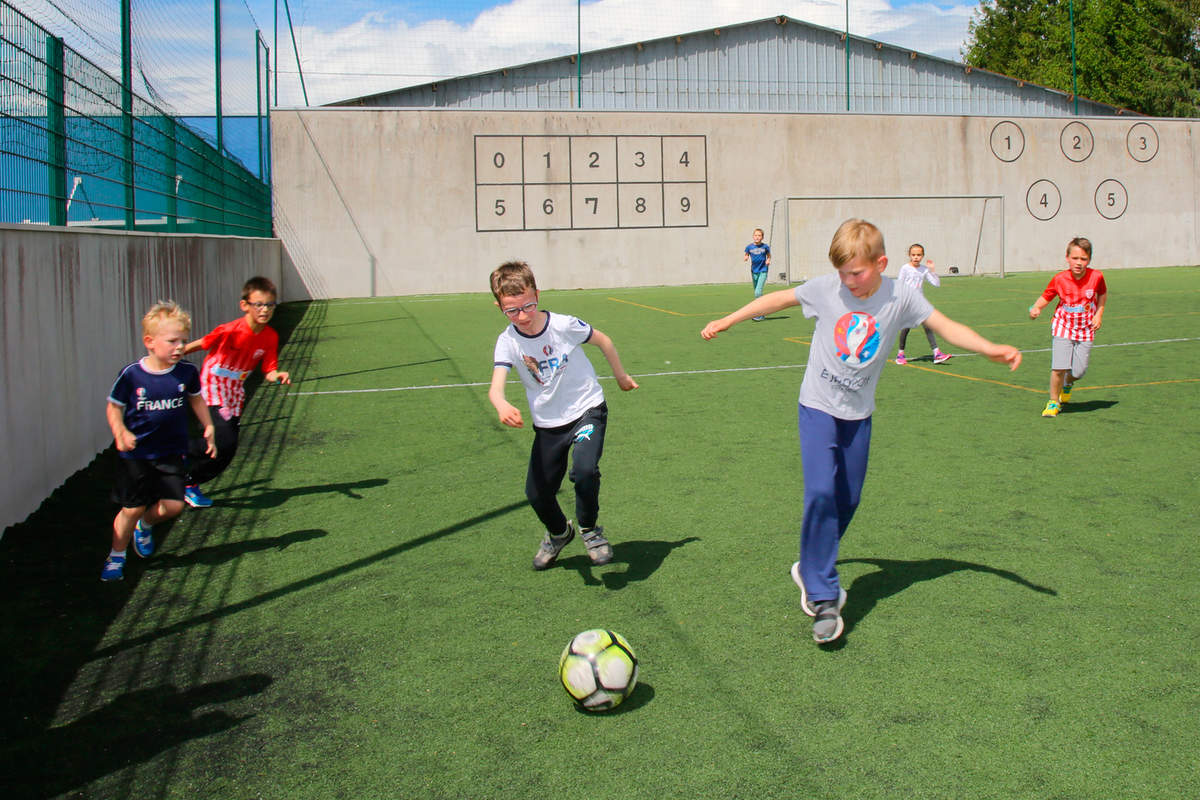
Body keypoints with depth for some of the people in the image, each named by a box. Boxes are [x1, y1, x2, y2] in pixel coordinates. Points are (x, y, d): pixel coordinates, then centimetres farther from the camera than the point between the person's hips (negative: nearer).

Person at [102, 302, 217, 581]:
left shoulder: (187, 373, -5)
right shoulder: (132, 375, -12)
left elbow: (196, 400, 14)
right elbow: (113, 407, -1)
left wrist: (208, 428, 12)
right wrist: (120, 433, -17)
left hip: (171, 453, 2)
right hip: (137, 454, -2)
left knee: (173, 505, -4)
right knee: (132, 509, 2)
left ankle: (145, 525, 30)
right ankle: (116, 557, 23)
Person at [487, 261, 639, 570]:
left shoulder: (564, 325, -17)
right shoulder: (507, 342, -13)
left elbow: (603, 340, 1)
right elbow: (496, 386, -27)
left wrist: (621, 376, 13)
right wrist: (502, 405, -51)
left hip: (587, 409, -3)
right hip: (547, 425, 3)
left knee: (584, 471, -28)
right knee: (537, 493, 3)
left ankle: (589, 530, 2)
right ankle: (559, 533, 38)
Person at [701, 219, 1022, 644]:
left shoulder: (901, 296, -8)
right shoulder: (827, 288, -10)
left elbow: (946, 326, -7)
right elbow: (779, 299, 3)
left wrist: (990, 348, -22)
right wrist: (728, 320, 8)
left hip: (859, 414, 3)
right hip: (818, 407, -3)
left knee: (848, 500, 8)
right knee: (821, 494, -17)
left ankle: (811, 568, 32)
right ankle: (823, 598, -9)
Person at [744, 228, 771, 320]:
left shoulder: (765, 246, -3)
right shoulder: (749, 247, 0)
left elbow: (769, 255, 12)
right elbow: (746, 256, 11)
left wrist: (768, 261, -8)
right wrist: (745, 258, -11)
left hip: (763, 271, -3)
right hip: (754, 271, 3)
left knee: (758, 292, -16)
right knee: (757, 293, 10)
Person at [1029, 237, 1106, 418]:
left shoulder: (1096, 277, -9)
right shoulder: (1059, 279, -12)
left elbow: (1102, 294, 12)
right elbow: (1046, 297, -1)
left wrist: (1099, 314, 2)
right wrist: (1036, 308, -21)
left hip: (1085, 330, 1)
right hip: (1063, 328, -1)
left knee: (1079, 371, -2)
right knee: (1059, 367, -13)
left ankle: (1067, 383, 36)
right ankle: (1053, 402, 9)